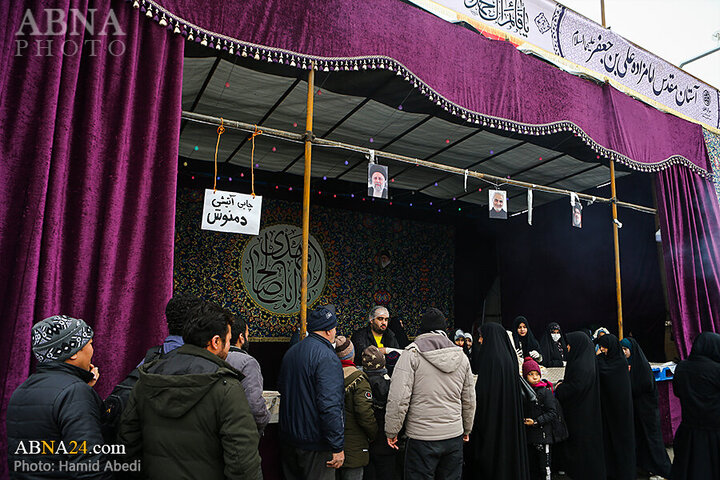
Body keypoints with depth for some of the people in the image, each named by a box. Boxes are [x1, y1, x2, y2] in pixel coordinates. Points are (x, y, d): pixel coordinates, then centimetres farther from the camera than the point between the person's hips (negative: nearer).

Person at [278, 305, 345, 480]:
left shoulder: (291, 352, 7)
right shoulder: (327, 357, -20)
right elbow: (330, 405, -26)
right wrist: (338, 447, -21)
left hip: (288, 439, 8)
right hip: (314, 443, -8)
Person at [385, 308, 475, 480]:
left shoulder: (412, 353, -9)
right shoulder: (461, 356, 7)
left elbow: (399, 398, -15)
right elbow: (469, 400, 13)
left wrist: (391, 431, -4)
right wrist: (467, 429, 26)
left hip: (422, 438, -5)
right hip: (455, 435, 5)